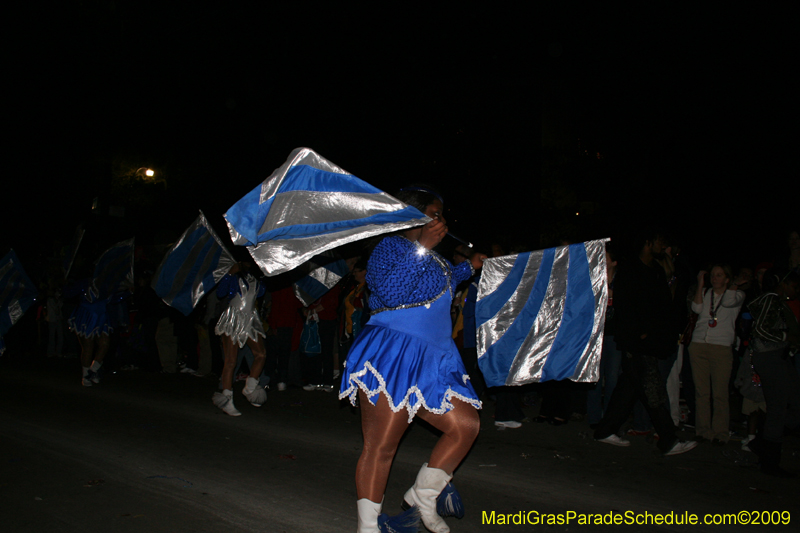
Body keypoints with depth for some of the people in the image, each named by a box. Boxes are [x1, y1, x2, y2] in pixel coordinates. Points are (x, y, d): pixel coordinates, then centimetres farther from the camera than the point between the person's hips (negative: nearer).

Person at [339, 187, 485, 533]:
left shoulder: (433, 258, 21)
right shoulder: (391, 247, -5)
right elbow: (391, 292, -24)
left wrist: (469, 267, 50)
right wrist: (423, 247, -20)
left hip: (430, 362, 9)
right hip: (391, 359, -9)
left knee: (467, 426, 4)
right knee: (380, 446, -5)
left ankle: (421, 497, 18)